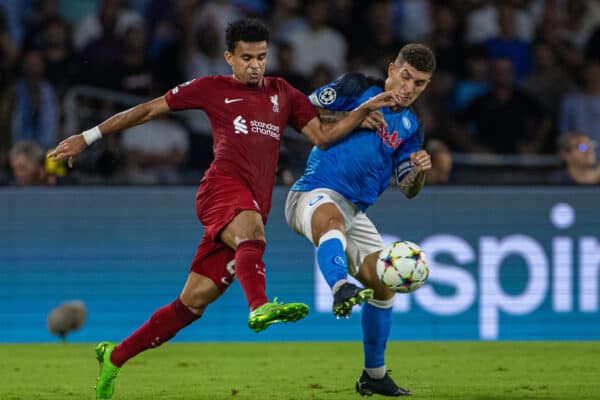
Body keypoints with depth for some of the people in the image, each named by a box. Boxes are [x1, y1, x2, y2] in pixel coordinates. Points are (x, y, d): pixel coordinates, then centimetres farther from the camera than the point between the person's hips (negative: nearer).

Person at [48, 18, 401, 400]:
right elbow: (147, 110, 16)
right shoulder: (212, 88, 12)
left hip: (252, 209, 4)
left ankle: (114, 357, 15)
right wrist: (87, 138, 15)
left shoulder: (282, 93, 24)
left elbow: (323, 135, 16)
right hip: (223, 187, -4)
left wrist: (366, 109, 3)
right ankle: (260, 307, -68)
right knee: (251, 231, -39)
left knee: (193, 302, 3)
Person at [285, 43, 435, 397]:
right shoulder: (356, 88, 1)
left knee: (383, 286, 5)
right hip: (315, 194, -7)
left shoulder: (411, 127, 16)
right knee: (333, 219, -41)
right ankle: (341, 290, -72)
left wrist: (419, 171, -8)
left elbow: (408, 190, 15)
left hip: (356, 210, 7)